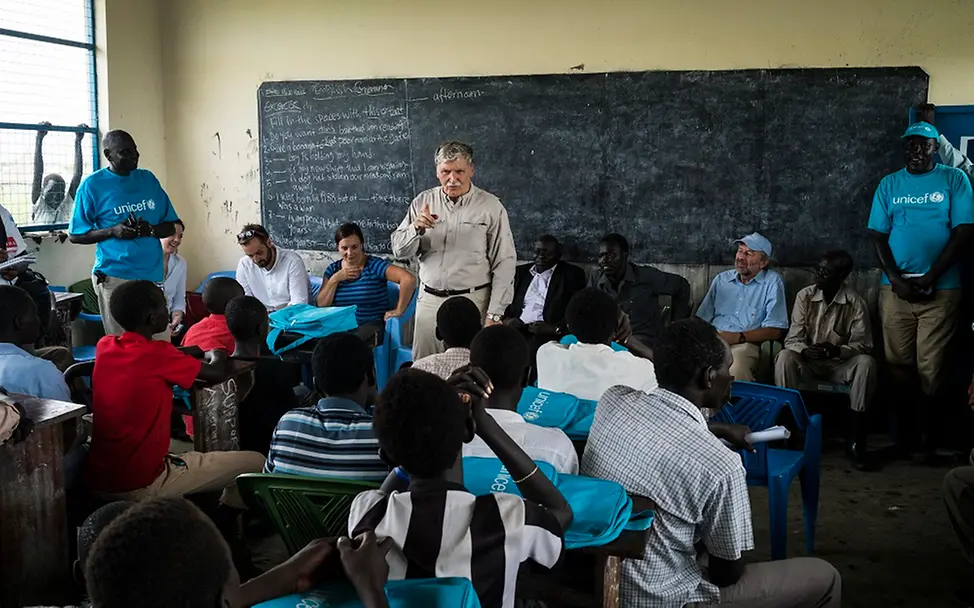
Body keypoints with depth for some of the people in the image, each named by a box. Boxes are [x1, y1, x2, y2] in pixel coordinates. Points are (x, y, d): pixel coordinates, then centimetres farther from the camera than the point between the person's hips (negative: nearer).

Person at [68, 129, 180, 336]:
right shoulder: (92, 185, 0)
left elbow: (170, 226, 13)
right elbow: (75, 235, 1)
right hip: (114, 276, -3)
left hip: (152, 273, 3)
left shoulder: (148, 179, 11)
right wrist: (113, 231, -14)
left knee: (161, 342, 2)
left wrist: (151, 230, -9)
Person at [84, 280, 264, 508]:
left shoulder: (104, 346, 1)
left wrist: (189, 355, 19)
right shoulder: (157, 354, -17)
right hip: (142, 485, -8)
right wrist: (217, 356, 18)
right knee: (256, 463, 0)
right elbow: (216, 373, -4)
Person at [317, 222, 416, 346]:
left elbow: (409, 279, -18)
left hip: (370, 327, -4)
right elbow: (321, 305, 6)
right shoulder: (332, 269, 13)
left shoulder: (374, 266, -5)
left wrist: (398, 310, -15)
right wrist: (335, 279, -3)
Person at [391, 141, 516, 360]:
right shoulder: (423, 202, 8)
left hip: (473, 301, -3)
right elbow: (399, 251, 7)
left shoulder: (491, 207, -2)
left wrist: (494, 314, -9)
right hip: (429, 301, 3)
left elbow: (504, 264, -4)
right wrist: (416, 229, -14)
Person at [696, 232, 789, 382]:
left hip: (745, 344, -4)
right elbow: (701, 319, 15)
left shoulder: (772, 282, 5)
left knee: (737, 369, -38)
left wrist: (739, 337, -11)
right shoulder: (722, 279, 19)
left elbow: (775, 331, 0)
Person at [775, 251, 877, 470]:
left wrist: (837, 350, -30)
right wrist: (805, 350, -29)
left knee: (866, 363, -32)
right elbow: (793, 339, -5)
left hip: (841, 364, -1)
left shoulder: (856, 303, -8)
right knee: (785, 358, -31)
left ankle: (854, 440, -24)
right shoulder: (804, 296, -4)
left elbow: (863, 345, -9)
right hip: (808, 362, 1)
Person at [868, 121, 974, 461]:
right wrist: (896, 279, -9)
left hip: (941, 289, -2)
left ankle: (926, 432, 13)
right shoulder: (889, 184, 9)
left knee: (930, 367, -1)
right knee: (898, 363, 5)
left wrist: (929, 278, -12)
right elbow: (878, 236, 5)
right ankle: (905, 426, 22)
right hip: (895, 287, 2)